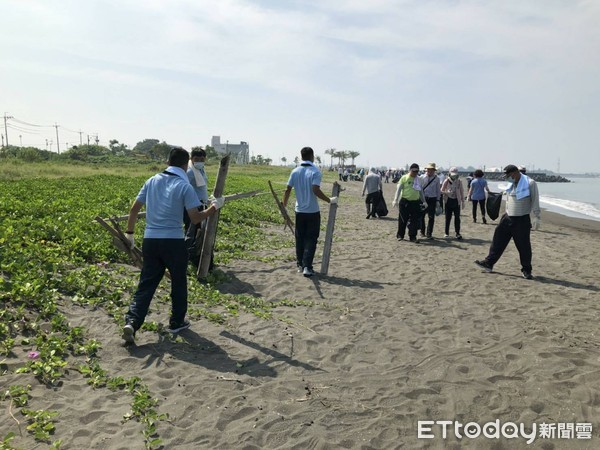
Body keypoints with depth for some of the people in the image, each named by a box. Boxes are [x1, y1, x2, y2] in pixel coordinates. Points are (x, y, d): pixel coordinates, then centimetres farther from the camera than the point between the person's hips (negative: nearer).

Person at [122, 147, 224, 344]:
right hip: (173, 242, -4)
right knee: (178, 283, 14)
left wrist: (129, 233, 19)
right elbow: (195, 218, -10)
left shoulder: (152, 181, 8)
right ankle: (177, 322, 25)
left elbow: (134, 209, 10)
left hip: (150, 240, 4)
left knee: (146, 284, 9)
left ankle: (131, 322, -4)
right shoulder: (184, 186, -7)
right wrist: (215, 207, 3)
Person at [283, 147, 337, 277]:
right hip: (313, 211, -4)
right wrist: (330, 200, -12)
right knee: (311, 239, 1)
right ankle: (307, 267, -4)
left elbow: (288, 190, 1)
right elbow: (316, 190, -22)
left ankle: (300, 265, 21)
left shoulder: (295, 171, 2)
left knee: (300, 239, 13)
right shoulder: (315, 171, -11)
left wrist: (284, 206, 11)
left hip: (299, 211, 4)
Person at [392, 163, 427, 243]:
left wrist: (424, 202, 16)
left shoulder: (418, 179, 11)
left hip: (415, 202, 3)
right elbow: (399, 189, -6)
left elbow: (421, 191, 19)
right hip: (405, 202, -3)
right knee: (402, 220, 4)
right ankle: (400, 235, 18)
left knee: (415, 221, 1)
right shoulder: (404, 178, -2)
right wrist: (396, 200, -16)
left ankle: (413, 237, 9)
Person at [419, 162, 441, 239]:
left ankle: (429, 234, 6)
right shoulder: (422, 177, 1)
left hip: (432, 199, 0)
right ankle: (422, 232, 22)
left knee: (431, 217, -1)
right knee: (421, 216, 6)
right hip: (423, 198, 0)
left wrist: (438, 200, 4)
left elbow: (438, 190, 8)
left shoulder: (437, 178, 3)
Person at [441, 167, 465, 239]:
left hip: (456, 201, 0)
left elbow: (462, 192, 7)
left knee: (457, 217, -4)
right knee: (448, 218, 4)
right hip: (448, 201, 0)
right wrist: (447, 192, -19)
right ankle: (447, 233, 14)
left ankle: (457, 233, 0)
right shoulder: (446, 181, -2)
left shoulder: (459, 182, 1)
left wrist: (463, 201, 6)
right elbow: (442, 190, 3)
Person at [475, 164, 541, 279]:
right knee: (498, 240, 6)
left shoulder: (530, 183, -12)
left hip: (522, 220, -6)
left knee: (524, 246, 2)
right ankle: (489, 263, 13)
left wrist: (537, 217, -15)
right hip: (508, 218, 6)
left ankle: (526, 271, 15)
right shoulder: (511, 184, 9)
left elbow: (535, 201, -12)